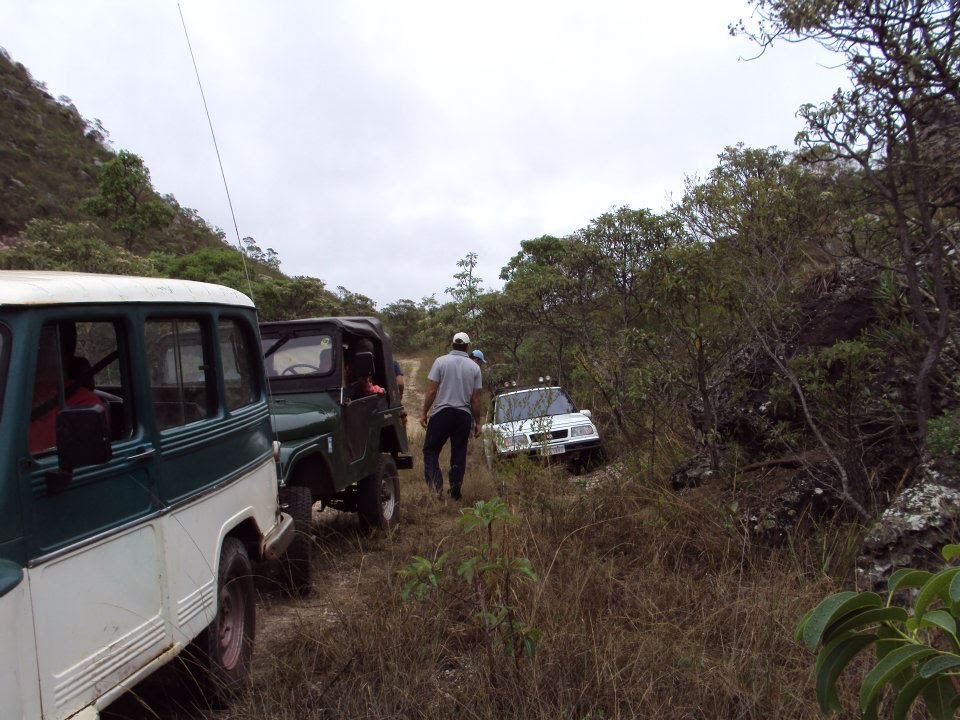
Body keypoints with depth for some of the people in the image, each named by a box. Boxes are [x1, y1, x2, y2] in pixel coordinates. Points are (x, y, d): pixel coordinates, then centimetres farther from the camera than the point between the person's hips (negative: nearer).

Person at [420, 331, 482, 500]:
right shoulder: (474, 367, 3)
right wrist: (477, 422, 11)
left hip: (442, 412, -2)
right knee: (459, 455, 9)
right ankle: (455, 492, 12)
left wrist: (424, 413, 3)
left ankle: (436, 484, -11)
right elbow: (475, 398, 3)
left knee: (430, 449, 7)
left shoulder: (441, 361, -2)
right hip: (464, 415, 2)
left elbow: (432, 391, -5)